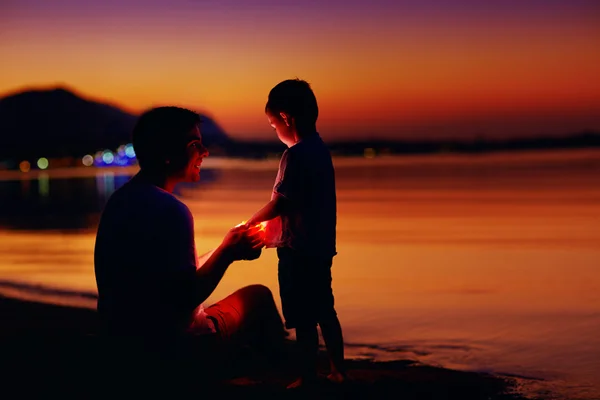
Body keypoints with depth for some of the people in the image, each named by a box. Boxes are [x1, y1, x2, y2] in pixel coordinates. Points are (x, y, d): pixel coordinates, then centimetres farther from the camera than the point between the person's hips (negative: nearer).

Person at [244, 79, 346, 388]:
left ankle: (308, 378, 6)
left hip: (298, 250, -9)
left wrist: (250, 223, -1)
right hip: (321, 246, 9)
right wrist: (273, 230, 18)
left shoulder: (295, 155, -17)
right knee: (325, 312, 17)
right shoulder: (320, 150, 9)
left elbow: (279, 204, -18)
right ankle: (338, 371, 23)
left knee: (304, 320, -1)